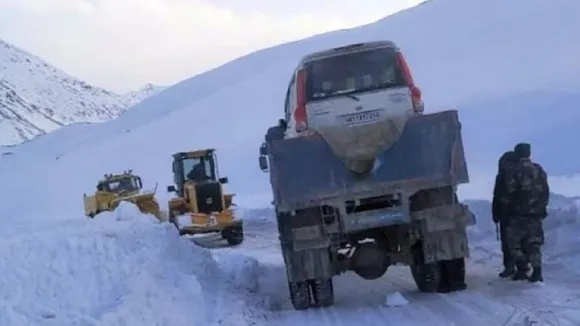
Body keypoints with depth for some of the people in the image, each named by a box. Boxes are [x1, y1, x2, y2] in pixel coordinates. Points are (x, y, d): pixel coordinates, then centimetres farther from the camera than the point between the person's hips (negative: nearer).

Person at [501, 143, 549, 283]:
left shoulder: (515, 171, -9)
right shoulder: (539, 170, 10)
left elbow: (510, 193, -12)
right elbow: (546, 192, 13)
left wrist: (505, 201, 8)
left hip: (519, 214, -5)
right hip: (537, 213, 5)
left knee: (515, 241, 6)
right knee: (534, 243, 9)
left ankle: (522, 270, -2)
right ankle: (537, 272, 0)